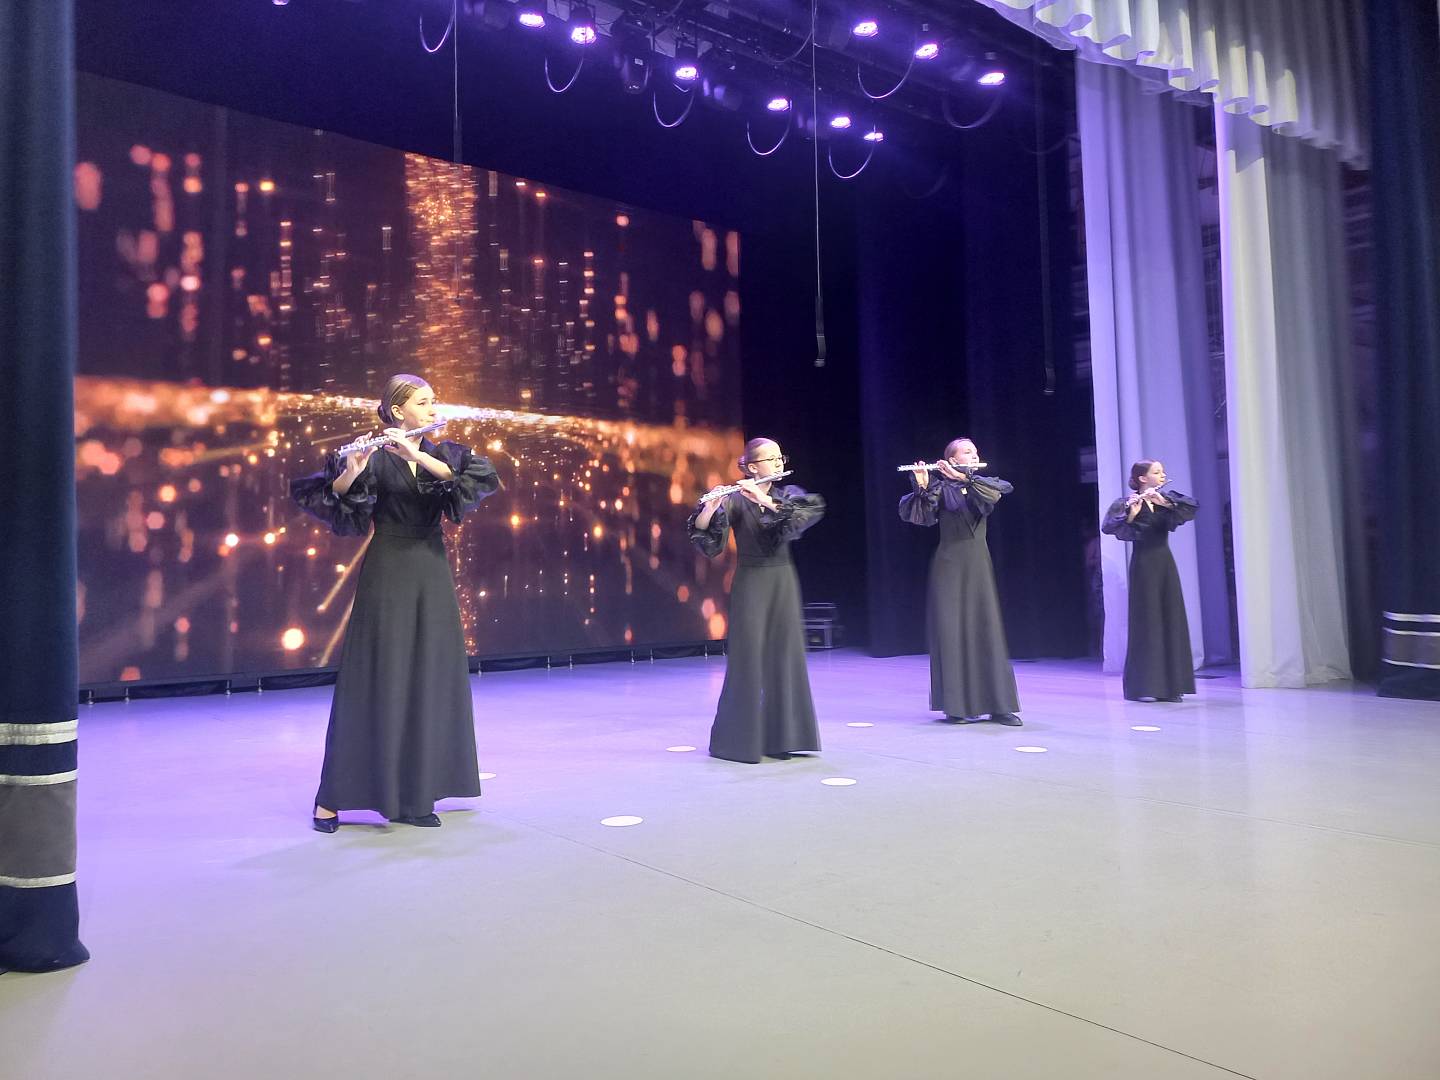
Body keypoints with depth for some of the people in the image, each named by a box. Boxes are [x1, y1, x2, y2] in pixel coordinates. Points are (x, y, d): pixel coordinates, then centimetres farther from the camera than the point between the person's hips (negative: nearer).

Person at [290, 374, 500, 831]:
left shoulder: (444, 453, 7)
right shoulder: (375, 456, -4)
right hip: (387, 574, -4)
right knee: (372, 682, -2)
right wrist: (351, 472, -31)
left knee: (429, 681, 5)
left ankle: (413, 796, 15)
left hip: (433, 574, 4)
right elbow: (310, 493, -12)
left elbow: (485, 478, -14)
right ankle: (331, 797, 11)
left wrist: (419, 456, -23)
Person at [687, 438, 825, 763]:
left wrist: (765, 500, -27)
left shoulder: (789, 494, 5)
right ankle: (738, 739, 8)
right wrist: (708, 509, -38)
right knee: (748, 659, -4)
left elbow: (814, 507, -17)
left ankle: (780, 736, 13)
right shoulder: (735, 500, -7)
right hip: (751, 583, -4)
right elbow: (704, 536, -18)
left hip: (783, 583, 4)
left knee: (785, 657, 4)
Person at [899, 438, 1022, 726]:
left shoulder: (983, 484, 12)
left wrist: (965, 478, -21)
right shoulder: (940, 488, 1)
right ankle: (957, 705, 3)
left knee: (988, 633, 0)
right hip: (949, 566, -4)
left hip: (978, 566, 4)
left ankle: (999, 705, 4)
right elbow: (911, 513, -13)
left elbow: (1005, 488, -11)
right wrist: (921, 488, -29)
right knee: (952, 633, -4)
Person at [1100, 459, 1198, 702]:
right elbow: (1108, 526, -21)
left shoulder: (1167, 497, 8)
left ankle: (1171, 684, 10)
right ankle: (1144, 686, 1)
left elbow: (1193, 506, -10)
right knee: (1146, 621, -5)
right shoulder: (1127, 503, -6)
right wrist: (1131, 514, -35)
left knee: (1172, 620, 4)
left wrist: (1165, 502, -23)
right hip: (1144, 565, -5)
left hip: (1165, 563, 5)